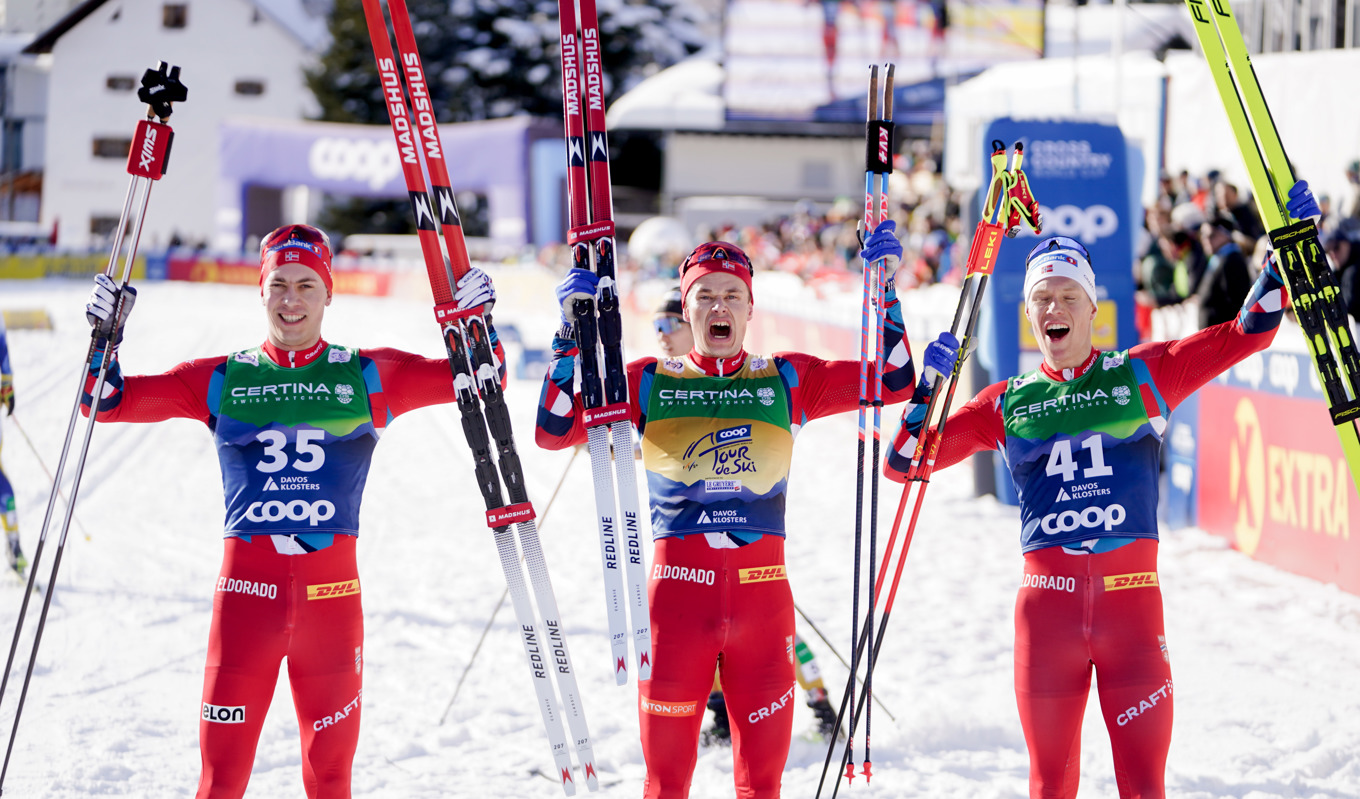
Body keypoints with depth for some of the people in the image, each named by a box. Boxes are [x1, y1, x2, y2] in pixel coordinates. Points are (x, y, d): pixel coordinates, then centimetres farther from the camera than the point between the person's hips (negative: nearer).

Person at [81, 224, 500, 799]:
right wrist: (105, 340, -8)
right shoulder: (221, 381, 9)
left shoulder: (367, 378, 9)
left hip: (331, 591, 0)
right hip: (246, 585, 0)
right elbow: (111, 401, 8)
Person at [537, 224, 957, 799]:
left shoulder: (786, 381, 11)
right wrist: (571, 332, -6)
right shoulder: (648, 384, 9)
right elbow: (553, 430, 1)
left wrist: (883, 289, -2)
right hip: (678, 591, -1)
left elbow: (894, 381, 6)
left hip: (763, 594, 1)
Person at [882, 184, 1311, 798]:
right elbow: (906, 460, 11)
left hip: (1131, 600, -1)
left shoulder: (1142, 375, 7)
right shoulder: (1007, 404, 11)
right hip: (1048, 602, 1)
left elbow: (1248, 331, 2)